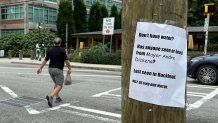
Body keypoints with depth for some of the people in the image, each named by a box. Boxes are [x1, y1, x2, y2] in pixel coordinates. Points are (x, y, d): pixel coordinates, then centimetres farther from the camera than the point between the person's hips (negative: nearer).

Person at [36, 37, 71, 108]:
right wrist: (69, 69, 4)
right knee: (59, 86, -7)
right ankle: (51, 97, -28)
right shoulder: (62, 50, -9)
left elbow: (45, 60, 11)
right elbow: (66, 61, -9)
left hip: (50, 69, 6)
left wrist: (40, 68, 21)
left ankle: (57, 97, 25)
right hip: (58, 70, -6)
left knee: (56, 83, 24)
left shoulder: (50, 50, 6)